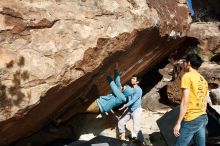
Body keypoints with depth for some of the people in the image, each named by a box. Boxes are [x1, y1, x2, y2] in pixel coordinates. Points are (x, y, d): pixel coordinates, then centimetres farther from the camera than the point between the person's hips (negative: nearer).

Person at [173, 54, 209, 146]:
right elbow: (205, 102, 16)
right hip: (203, 117, 8)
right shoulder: (203, 79, 13)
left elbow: (185, 101, -17)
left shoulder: (187, 76, -10)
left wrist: (178, 123, -15)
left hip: (191, 119, -8)